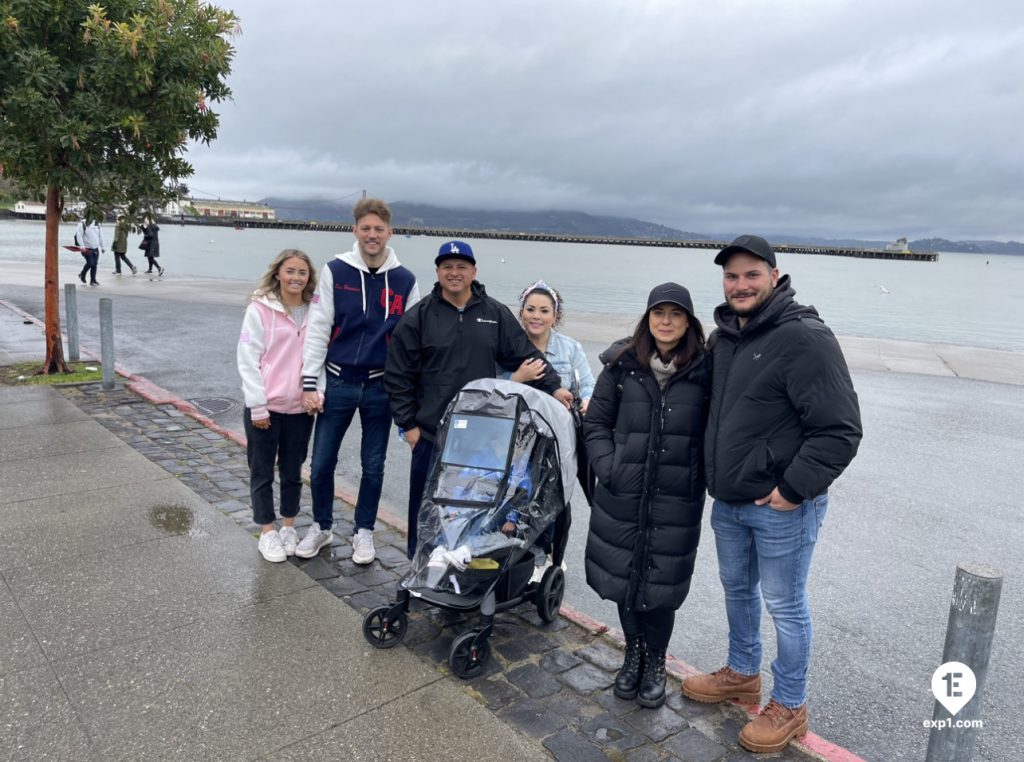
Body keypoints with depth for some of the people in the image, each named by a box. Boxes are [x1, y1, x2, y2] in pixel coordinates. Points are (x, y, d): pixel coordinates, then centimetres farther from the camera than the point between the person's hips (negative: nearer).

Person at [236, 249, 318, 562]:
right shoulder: (260, 309, -8)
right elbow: (248, 360, -9)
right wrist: (257, 405, -12)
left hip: (300, 408, 3)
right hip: (265, 407, -3)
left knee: (292, 471, 16)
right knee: (262, 473, 9)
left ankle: (289, 528, 31)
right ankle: (267, 533, 23)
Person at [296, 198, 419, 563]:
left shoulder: (405, 280, 0)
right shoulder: (335, 271, -3)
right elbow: (318, 328, -3)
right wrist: (310, 383, -7)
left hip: (381, 387, 1)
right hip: (338, 383, 0)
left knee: (373, 466, 10)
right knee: (322, 463, 6)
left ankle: (363, 531, 28)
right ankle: (321, 526, 28)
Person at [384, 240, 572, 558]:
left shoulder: (496, 314, 4)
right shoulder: (418, 317, -1)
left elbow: (524, 355, 6)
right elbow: (398, 376, 0)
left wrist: (553, 386, -5)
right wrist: (408, 423, -3)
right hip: (431, 434, -1)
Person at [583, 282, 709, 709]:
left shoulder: (704, 371, -4)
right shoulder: (622, 366, 0)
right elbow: (596, 423, 5)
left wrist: (703, 475, -6)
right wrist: (608, 467, -5)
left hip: (677, 501, -1)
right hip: (622, 496, 2)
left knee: (661, 582, 6)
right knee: (622, 575, 13)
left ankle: (655, 661, 31)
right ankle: (633, 651, 38)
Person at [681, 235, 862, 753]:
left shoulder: (805, 338, -18)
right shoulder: (723, 336, 7)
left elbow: (840, 431, -21)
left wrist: (794, 488, -20)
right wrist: (717, 478, 14)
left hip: (782, 506, -8)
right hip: (728, 501, 8)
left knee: (784, 606, 7)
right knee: (737, 589, 22)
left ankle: (789, 708, 27)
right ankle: (742, 675, 43)